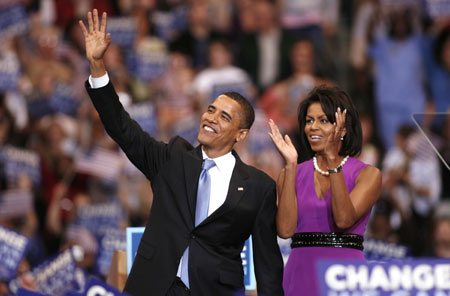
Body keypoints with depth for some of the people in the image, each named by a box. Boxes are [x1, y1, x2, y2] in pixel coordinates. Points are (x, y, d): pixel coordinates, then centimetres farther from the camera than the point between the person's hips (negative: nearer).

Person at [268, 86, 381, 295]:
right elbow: (285, 229, -6)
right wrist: (290, 164, -8)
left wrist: (333, 159, -17)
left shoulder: (368, 174, 1)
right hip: (301, 278, 2)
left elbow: (344, 219, -15)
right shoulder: (291, 174, 8)